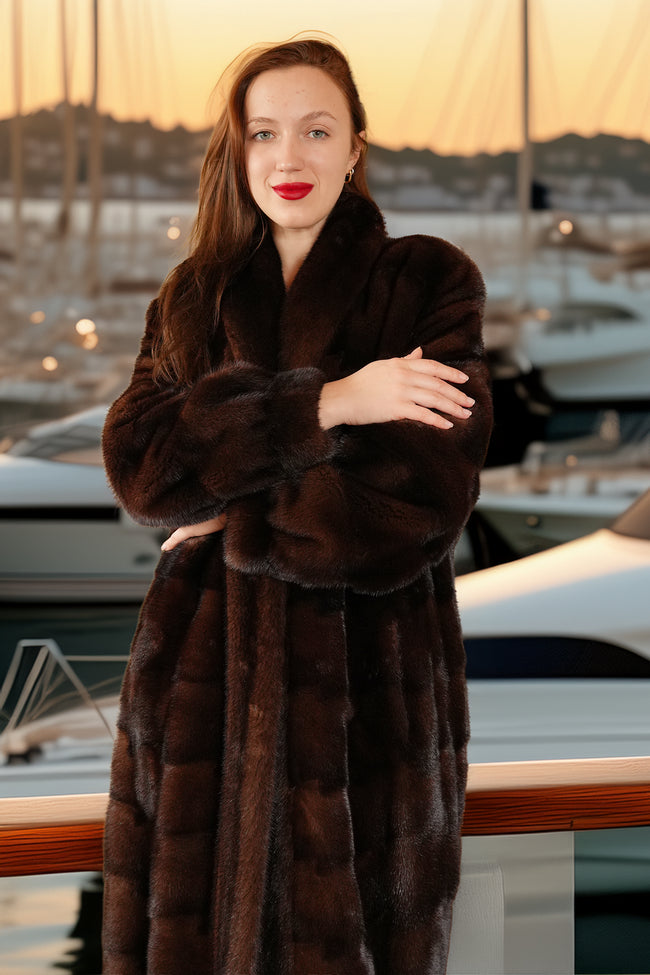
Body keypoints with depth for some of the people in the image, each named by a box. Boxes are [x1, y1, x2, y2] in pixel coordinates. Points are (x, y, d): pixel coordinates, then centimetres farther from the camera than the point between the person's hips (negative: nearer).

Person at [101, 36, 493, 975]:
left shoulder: (429, 283, 0)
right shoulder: (191, 299, 12)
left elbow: (422, 498, -12)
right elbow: (139, 463, -5)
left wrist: (230, 524, -7)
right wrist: (323, 404, -14)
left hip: (367, 684, -3)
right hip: (205, 682, 3)